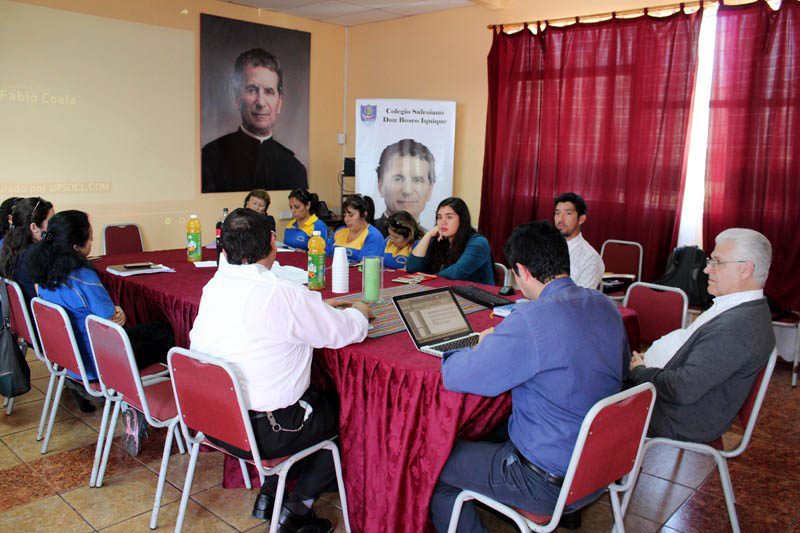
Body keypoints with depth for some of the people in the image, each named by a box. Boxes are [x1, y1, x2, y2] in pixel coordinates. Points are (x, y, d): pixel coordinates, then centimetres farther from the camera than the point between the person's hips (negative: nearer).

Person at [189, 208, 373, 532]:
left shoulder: (212, 287, -2)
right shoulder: (286, 296, -23)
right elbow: (346, 332, -12)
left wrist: (318, 307, 18)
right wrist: (358, 312, 11)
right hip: (265, 432, -7)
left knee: (316, 397, 26)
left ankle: (269, 495, 27)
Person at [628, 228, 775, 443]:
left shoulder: (736, 327, -28)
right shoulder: (747, 309, 6)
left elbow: (683, 390, -30)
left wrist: (639, 372, -14)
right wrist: (648, 358, 1)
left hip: (680, 423, -9)